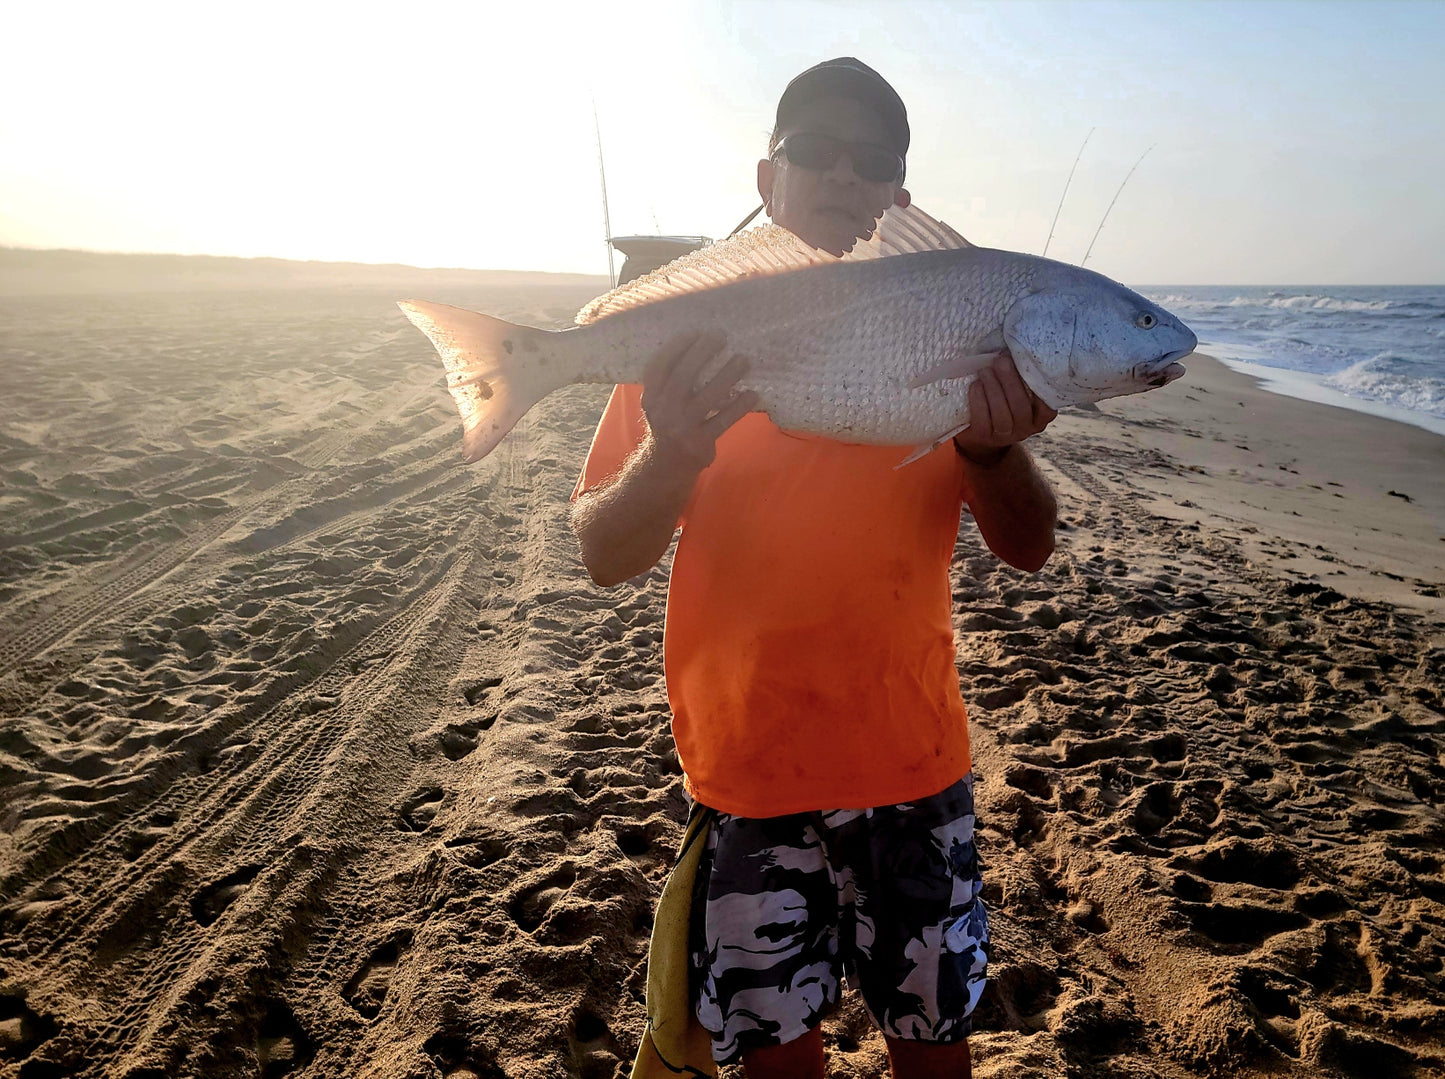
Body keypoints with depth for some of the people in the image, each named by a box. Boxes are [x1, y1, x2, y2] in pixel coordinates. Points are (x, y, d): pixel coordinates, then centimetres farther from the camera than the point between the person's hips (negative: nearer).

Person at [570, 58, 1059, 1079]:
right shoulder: (689, 330, -2)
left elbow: (1029, 549, 0)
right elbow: (604, 558, -6)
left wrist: (993, 449, -22)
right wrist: (673, 454, -26)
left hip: (911, 756, 2)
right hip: (745, 759, -1)